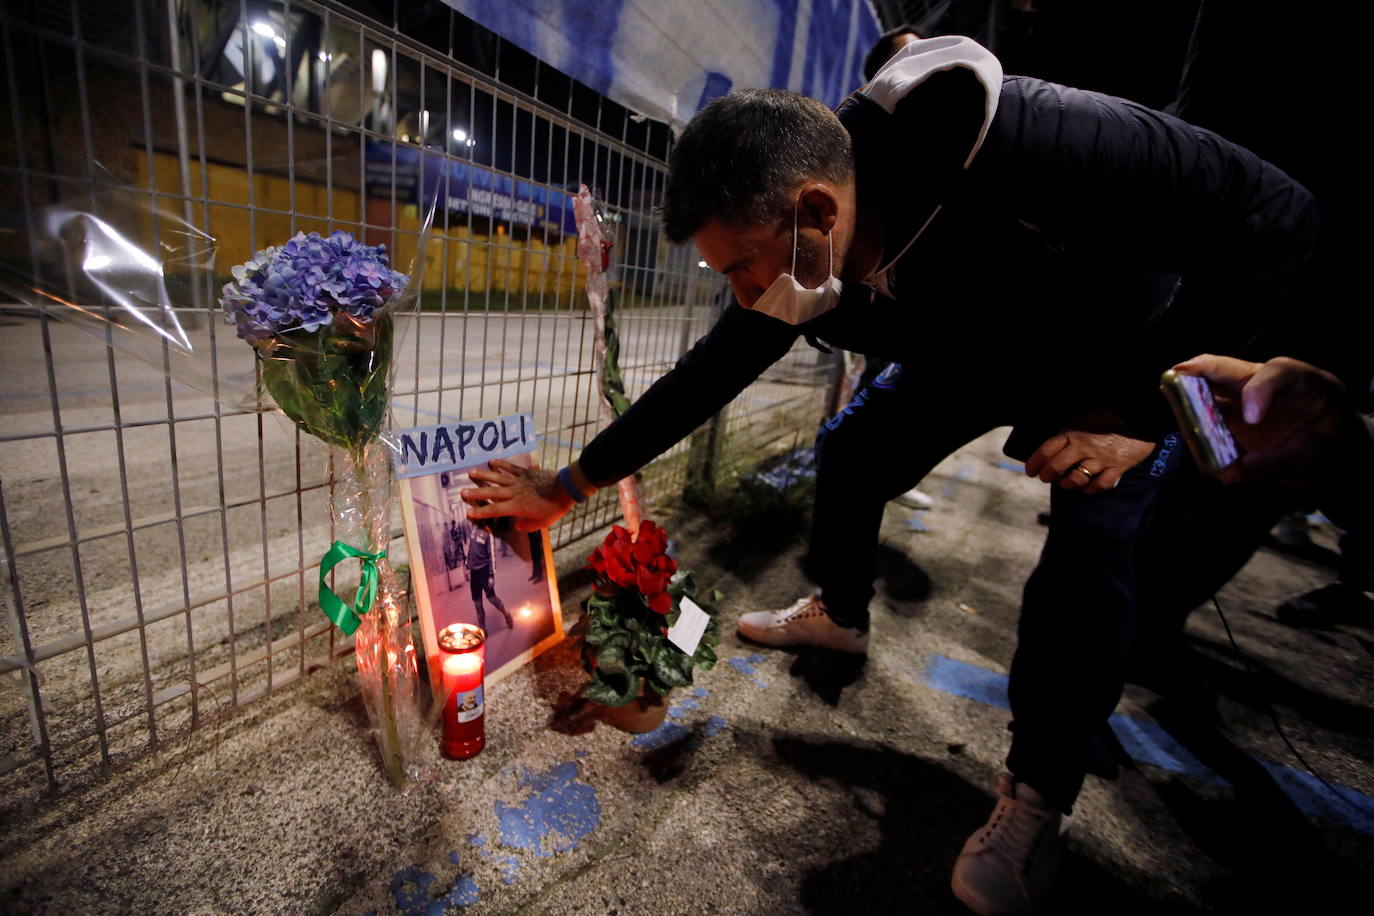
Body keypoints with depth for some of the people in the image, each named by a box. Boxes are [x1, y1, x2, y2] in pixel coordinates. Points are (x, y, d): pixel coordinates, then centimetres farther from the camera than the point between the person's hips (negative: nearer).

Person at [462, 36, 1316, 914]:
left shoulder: (1033, 145, -42)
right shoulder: (809, 263, -24)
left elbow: (1273, 213, -30)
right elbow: (706, 376, -15)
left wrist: (1139, 411, -31)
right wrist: (568, 486, -12)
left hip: (1130, 357, -4)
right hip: (978, 349, 5)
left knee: (1088, 547, -22)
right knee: (850, 451, 0)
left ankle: (1040, 799, -1)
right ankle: (839, 614, 25)